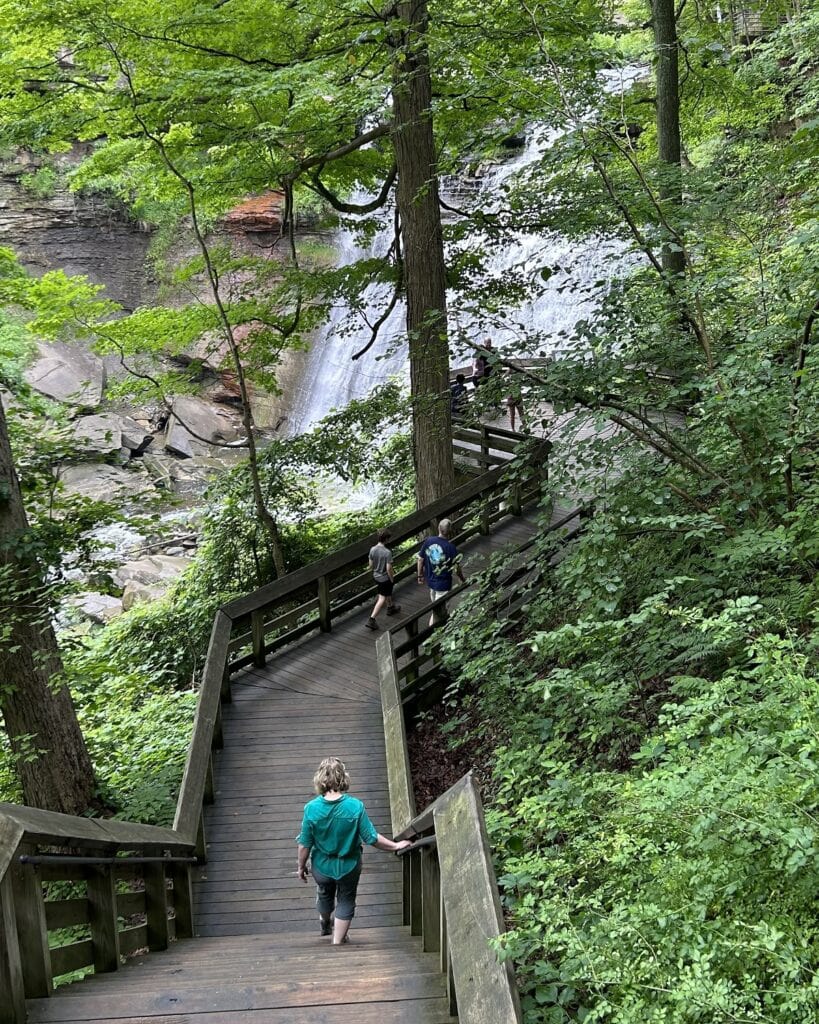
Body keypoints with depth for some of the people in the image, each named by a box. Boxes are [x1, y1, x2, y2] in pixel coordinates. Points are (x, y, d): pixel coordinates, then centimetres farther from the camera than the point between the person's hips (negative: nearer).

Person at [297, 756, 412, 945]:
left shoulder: (311, 808, -22)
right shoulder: (355, 807, -25)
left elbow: (304, 844, -13)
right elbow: (371, 838, -18)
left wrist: (301, 866, 4)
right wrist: (396, 846, -4)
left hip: (322, 866, 2)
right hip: (349, 866, -2)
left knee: (325, 894, 31)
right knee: (346, 901, 23)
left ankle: (325, 924, 58)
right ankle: (338, 941, 30)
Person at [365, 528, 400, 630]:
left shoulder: (372, 549, -9)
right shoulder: (387, 552, -27)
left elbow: (371, 565, 0)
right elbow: (388, 569, -24)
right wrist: (392, 579, -9)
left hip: (376, 576, 7)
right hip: (385, 578, -7)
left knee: (388, 593, 30)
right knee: (382, 598, 4)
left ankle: (390, 607, 53)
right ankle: (371, 619, -2)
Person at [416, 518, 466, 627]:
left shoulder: (428, 541, -10)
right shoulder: (450, 547, -23)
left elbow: (420, 559, -1)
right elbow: (457, 567, -14)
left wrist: (420, 575, 14)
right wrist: (463, 580, 5)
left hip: (430, 581, 6)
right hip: (443, 584, -6)